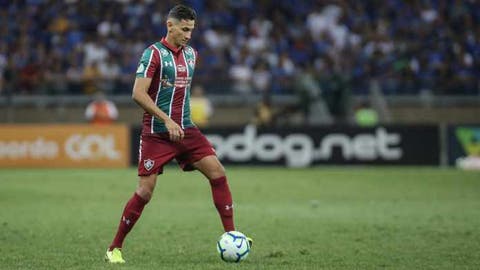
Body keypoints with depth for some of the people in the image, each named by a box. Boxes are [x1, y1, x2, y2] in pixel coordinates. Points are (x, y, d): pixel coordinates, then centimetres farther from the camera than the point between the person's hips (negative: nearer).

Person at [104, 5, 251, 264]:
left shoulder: (191, 54, 11)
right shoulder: (153, 53, -11)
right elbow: (138, 94, -19)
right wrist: (167, 120, -23)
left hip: (185, 130, 6)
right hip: (156, 133, -6)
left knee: (217, 172, -9)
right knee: (145, 190, -7)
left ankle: (230, 235, -5)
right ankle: (114, 249, 6)